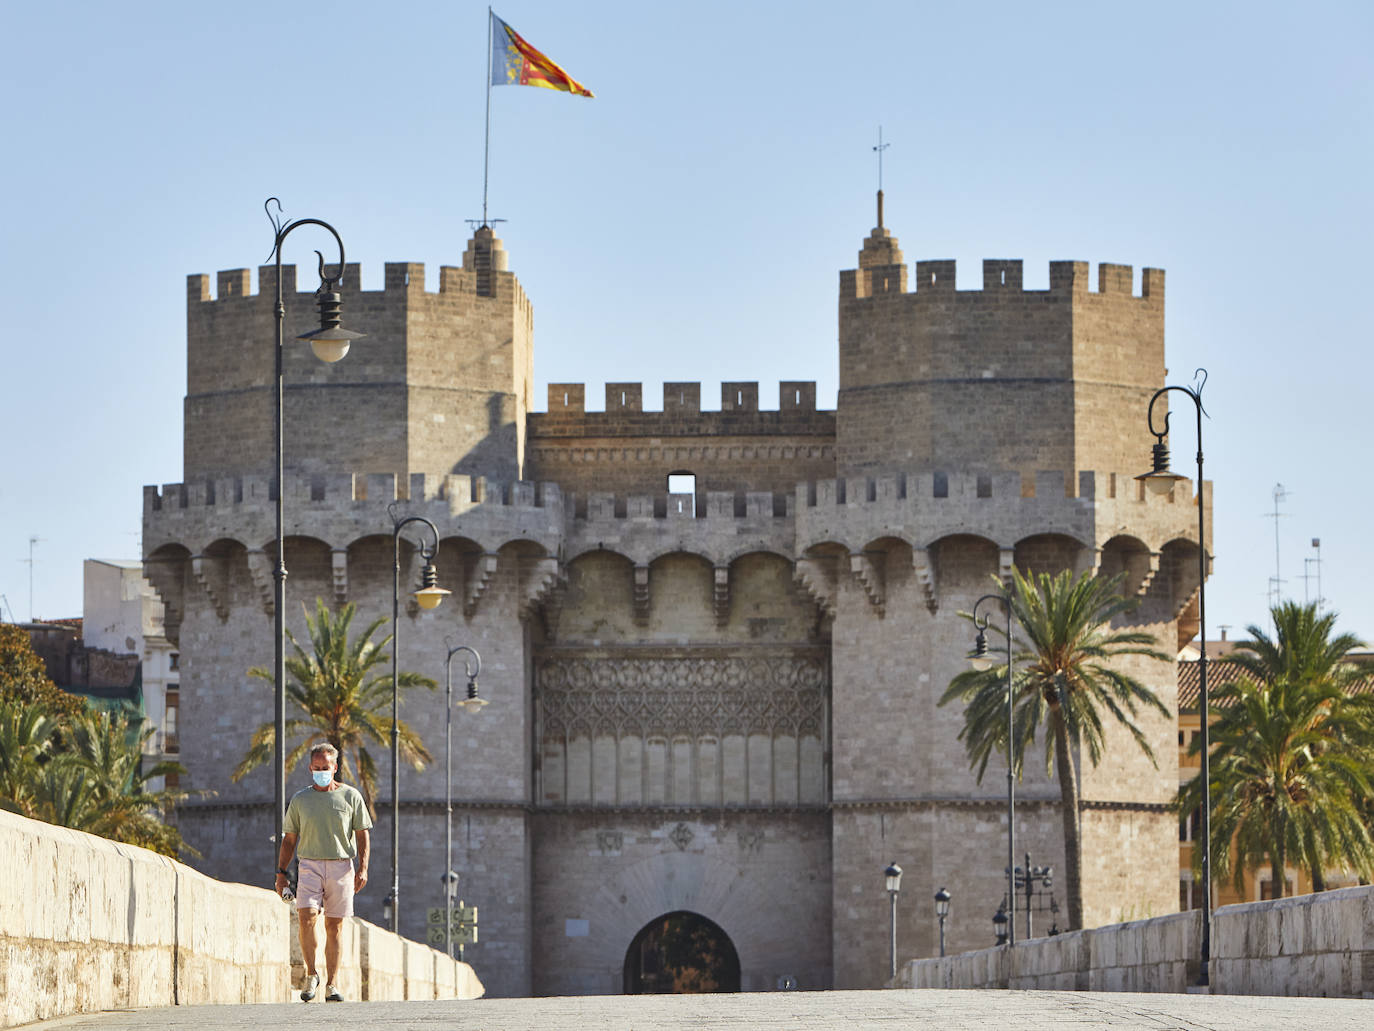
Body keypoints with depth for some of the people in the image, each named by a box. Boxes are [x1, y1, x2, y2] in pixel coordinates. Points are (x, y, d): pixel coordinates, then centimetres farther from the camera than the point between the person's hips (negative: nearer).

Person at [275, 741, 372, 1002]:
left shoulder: (351, 797, 7)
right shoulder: (300, 799, 11)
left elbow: (362, 835, 7)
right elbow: (289, 839, 14)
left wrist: (363, 868, -4)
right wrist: (281, 872, 7)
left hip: (341, 866, 0)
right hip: (310, 864, 0)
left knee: (334, 926, 0)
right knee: (306, 917, -18)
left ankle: (332, 984, 4)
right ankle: (311, 974, -4)